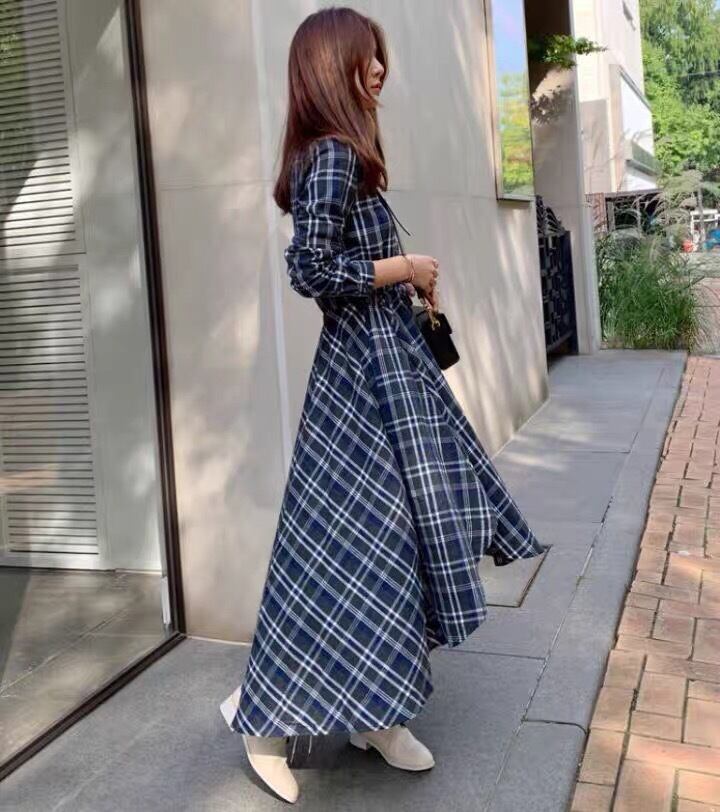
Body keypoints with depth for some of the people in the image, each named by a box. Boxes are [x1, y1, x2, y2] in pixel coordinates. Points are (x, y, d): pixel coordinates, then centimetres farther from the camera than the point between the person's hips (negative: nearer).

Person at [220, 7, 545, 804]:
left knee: (395, 535, 12)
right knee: (355, 544, -4)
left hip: (385, 361, 10)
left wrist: (406, 280, 11)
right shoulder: (332, 156, -14)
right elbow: (311, 268, -23)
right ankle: (263, 710, 10)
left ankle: (372, 714, 23)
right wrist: (406, 268, -13)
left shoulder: (337, 155, 16)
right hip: (367, 368, -10)